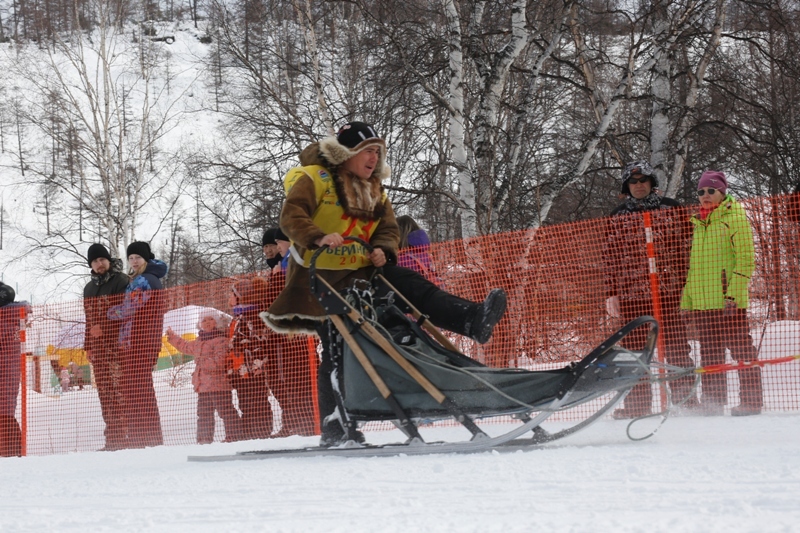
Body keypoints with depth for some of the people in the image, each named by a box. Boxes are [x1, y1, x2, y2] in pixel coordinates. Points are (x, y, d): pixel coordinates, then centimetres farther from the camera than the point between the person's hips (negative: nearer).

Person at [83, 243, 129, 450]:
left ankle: (119, 435, -14)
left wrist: (103, 329, -14)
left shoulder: (121, 281, -2)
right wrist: (88, 345, 19)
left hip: (117, 344, -7)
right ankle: (111, 436, 5)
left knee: (117, 392, -12)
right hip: (98, 346, 7)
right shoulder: (89, 288, 21)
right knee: (104, 392, 4)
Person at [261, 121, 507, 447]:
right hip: (321, 276, -6)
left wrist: (383, 251, -12)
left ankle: (474, 321, -30)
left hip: (361, 271, 6)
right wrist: (318, 238, -37)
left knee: (412, 286, -15)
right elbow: (291, 217, -20)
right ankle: (334, 428, -2)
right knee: (337, 350, -7)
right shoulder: (313, 179, -8)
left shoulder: (374, 190, 14)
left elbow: (388, 230, 12)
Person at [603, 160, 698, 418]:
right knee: (635, 349, 2)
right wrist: (612, 293, 4)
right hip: (632, 293, 1)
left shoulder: (670, 209, 7)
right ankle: (637, 402, 6)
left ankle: (686, 399, 5)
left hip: (669, 291, -1)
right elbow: (610, 256, 11)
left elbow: (687, 246, 8)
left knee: (677, 347, -1)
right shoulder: (618, 217, 11)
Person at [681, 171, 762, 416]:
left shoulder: (734, 217, -3)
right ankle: (713, 402, 12)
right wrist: (687, 299, 17)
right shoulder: (699, 223, 19)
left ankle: (751, 401, -1)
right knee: (710, 354, 8)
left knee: (740, 349, -4)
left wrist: (733, 294, -18)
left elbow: (746, 259, -10)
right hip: (702, 302, 7)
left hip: (728, 302, -7)